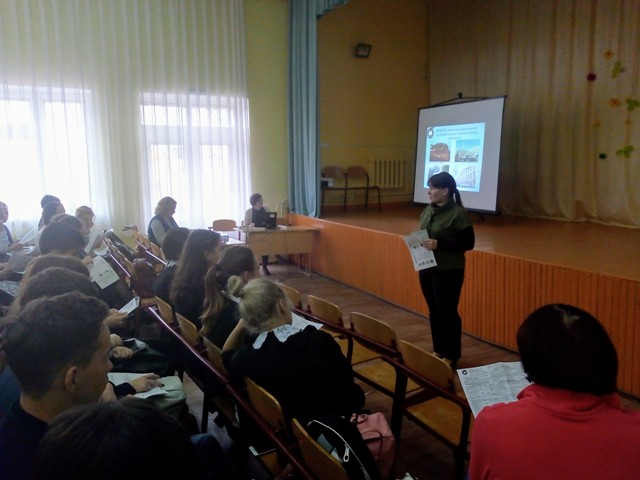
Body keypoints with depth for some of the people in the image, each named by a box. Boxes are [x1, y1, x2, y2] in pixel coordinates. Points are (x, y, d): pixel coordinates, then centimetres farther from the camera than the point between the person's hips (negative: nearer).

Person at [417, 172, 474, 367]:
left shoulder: (458, 214, -13)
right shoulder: (428, 210, 8)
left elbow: (468, 243, -14)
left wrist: (439, 244, -23)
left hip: (448, 271, -7)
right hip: (427, 269, 7)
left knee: (448, 312, 3)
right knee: (434, 311, 15)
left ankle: (452, 355, 18)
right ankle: (438, 350, 30)